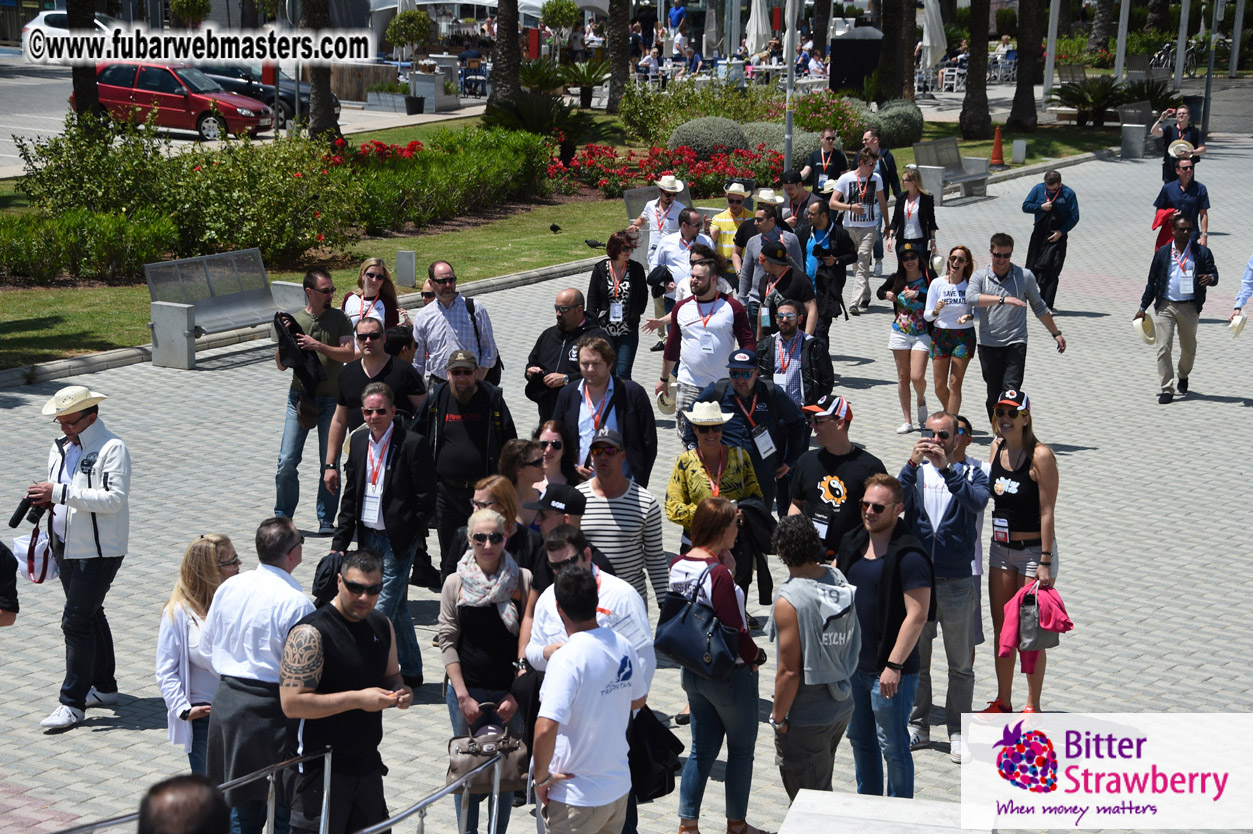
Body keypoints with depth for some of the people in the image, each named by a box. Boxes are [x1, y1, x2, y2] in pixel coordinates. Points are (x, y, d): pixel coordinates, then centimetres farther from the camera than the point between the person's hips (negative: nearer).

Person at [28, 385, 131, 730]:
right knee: (91, 615, 18)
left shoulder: (112, 448, -14)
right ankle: (104, 687, 31)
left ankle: (72, 702, -4)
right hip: (67, 546, 8)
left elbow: (114, 497, -25)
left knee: (76, 621, -10)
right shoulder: (60, 448, 11)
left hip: (99, 551, -8)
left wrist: (60, 493, -27)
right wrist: (43, 500, -2)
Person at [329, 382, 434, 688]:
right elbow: (350, 495, 12)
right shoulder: (358, 441, 7)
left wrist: (406, 539, -13)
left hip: (397, 539, -6)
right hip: (367, 536, 6)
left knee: (383, 609, -8)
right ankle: (410, 672, 27)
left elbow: (426, 500, -11)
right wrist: (340, 542, 7)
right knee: (397, 608, 16)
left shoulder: (413, 444, -13)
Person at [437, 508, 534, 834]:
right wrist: (462, 696, -6)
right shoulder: (456, 582, 1)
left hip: (510, 692, 0)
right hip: (467, 688, 1)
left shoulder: (523, 580, -2)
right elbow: (448, 640, 1)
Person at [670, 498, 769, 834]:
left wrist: (724, 555, 3)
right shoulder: (718, 575, -26)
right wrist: (756, 656, -7)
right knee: (741, 750, 12)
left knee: (703, 748, 17)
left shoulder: (679, 565, -1)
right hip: (729, 675, -7)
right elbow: (735, 631, -23)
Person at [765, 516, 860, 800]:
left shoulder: (789, 601, -24)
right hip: (842, 707, 7)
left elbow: (790, 672, -21)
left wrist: (778, 717, -10)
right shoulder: (840, 580, -3)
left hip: (806, 719, -7)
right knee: (822, 788, 24)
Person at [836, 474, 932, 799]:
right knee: (859, 737, 20)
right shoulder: (853, 543, 6)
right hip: (853, 663, 8)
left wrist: (894, 665, -23)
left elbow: (917, 615, -21)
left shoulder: (909, 557, -18)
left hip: (890, 670, -8)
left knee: (892, 745, 2)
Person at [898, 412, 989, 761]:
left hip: (959, 580, -1)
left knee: (961, 663, 7)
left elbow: (977, 502, -21)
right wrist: (913, 464, -27)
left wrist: (947, 469, -30)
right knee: (914, 657, 9)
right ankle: (917, 726, 22)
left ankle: (958, 730, 18)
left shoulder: (971, 473, 1)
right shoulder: (916, 471, 5)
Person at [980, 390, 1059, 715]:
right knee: (1001, 628, 12)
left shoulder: (1040, 456, -16)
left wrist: (1045, 562, -18)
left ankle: (1033, 706, 16)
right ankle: (1003, 701, 24)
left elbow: (1047, 512, -17)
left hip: (1033, 550, -6)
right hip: (1000, 549, 6)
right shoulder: (997, 447, 3)